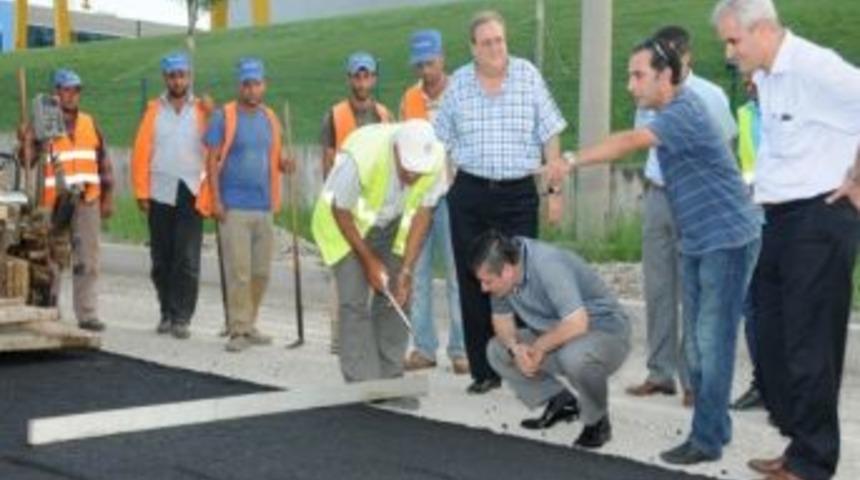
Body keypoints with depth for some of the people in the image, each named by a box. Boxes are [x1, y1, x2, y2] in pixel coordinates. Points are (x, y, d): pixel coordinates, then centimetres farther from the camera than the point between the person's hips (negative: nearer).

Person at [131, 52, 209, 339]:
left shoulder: (202, 110, 4)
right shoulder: (154, 110, 7)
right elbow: (141, 151, 3)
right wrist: (141, 192, -3)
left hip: (191, 192, -2)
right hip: (160, 193, 2)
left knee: (187, 259, -6)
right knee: (161, 258, 8)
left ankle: (181, 318, -1)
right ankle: (167, 313, 20)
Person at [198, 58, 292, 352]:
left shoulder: (270, 119, 13)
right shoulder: (224, 117, -3)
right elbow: (212, 160, -5)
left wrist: (284, 164, -2)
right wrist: (215, 200, -13)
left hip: (264, 207, 6)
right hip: (233, 207, -5)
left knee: (261, 271, 9)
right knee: (238, 270, -8)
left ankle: (249, 324, 22)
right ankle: (238, 330, -1)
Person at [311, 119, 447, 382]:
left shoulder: (436, 159, -25)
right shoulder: (361, 156, -37)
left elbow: (423, 212, -13)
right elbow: (341, 211, -21)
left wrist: (406, 269, -16)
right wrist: (369, 261, -15)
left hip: (391, 227, 4)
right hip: (344, 225, -4)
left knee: (396, 298, -2)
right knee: (354, 302, -13)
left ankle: (391, 382, 7)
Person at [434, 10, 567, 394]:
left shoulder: (528, 76, 1)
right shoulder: (459, 82, 5)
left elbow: (549, 135, 3)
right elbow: (441, 140, 12)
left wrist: (556, 187, -1)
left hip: (518, 193, -2)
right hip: (469, 194, 2)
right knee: (473, 283, 4)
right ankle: (483, 370, 12)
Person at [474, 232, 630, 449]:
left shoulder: (547, 264, -31)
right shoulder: (503, 265, -8)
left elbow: (577, 324, -39)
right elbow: (501, 318, 5)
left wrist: (539, 347, -24)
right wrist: (514, 347, -15)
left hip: (606, 334, -8)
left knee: (574, 356, -39)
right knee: (496, 350, 0)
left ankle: (597, 421, -11)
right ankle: (560, 401, 9)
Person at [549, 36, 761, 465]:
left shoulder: (684, 111, -20)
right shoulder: (671, 110, 11)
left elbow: (629, 142, -32)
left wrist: (572, 162, -34)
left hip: (726, 240, -9)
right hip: (697, 242, 9)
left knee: (713, 341, -7)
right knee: (697, 343, 12)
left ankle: (706, 440, -2)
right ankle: (715, 426, 22)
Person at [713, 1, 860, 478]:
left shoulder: (813, 67, -17)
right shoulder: (765, 77, 11)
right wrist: (763, 188, 10)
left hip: (820, 218, -9)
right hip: (780, 218, 9)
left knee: (810, 344, -2)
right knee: (772, 338, 14)